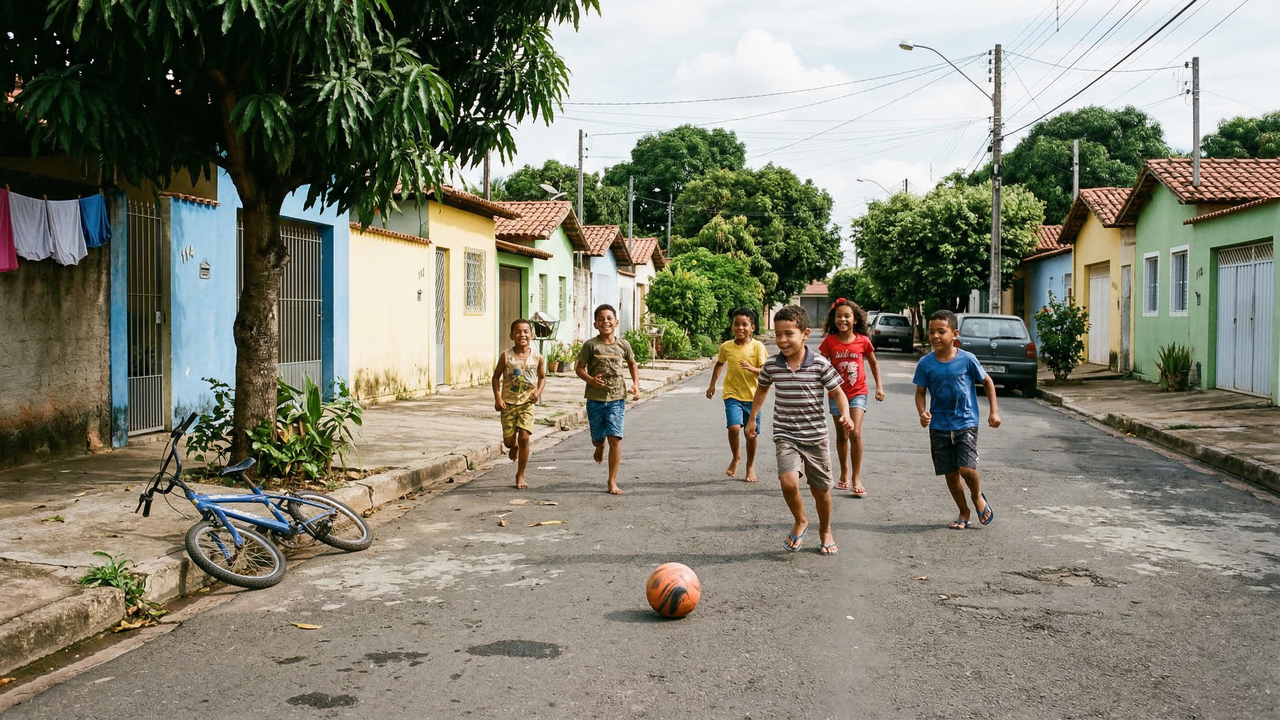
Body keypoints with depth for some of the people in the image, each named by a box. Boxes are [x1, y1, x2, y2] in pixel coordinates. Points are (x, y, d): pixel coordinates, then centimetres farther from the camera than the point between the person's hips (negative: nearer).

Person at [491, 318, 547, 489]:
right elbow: (496, 376, 2)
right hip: (508, 403, 0)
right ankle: (514, 446, 43)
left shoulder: (537, 357, -3)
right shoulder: (506, 356, -7)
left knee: (524, 437, -9)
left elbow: (542, 377, 11)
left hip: (527, 403, 0)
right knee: (509, 441, 2)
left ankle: (520, 475, 6)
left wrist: (539, 392, -7)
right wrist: (497, 398, -9)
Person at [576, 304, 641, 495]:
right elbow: (579, 368, -2)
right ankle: (600, 447, 52)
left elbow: (633, 364, 19)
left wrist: (636, 384, 6)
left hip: (617, 398, 0)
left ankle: (612, 481, 0)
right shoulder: (590, 345, -5)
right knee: (597, 438, 11)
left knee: (615, 438, -9)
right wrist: (590, 380, -20)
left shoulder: (623, 345, 3)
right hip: (595, 399, 0)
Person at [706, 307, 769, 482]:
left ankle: (750, 466, 29)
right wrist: (712, 385, 19)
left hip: (752, 396, 0)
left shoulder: (757, 346, -7)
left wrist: (752, 369, -27)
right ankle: (735, 458, 10)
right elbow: (720, 364, 19)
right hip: (732, 395, 0)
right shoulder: (726, 347, 0)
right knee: (734, 427, -19)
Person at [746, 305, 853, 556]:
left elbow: (838, 393, -3)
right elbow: (762, 389, 16)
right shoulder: (772, 365, -4)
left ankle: (825, 531, 39)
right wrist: (752, 418, 20)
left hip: (816, 436, 0)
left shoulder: (820, 364, -11)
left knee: (820, 489, 12)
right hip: (786, 436, 0)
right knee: (789, 481, -22)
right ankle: (800, 522, 8)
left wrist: (845, 414, -21)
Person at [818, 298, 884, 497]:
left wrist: (879, 387, 6)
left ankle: (856, 479, -5)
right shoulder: (829, 342, -8)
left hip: (858, 393, -1)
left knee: (855, 434, -15)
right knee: (841, 436, 12)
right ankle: (844, 473, 31)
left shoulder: (863, 341, -6)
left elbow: (873, 363, 9)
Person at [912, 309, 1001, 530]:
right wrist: (922, 412, -17)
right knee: (950, 473, 9)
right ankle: (964, 513, 29)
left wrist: (994, 411, 2)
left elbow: (987, 382, 5)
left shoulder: (967, 359, -9)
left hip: (966, 424, -2)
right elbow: (920, 392, 2)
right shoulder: (925, 363, -5)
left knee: (966, 468, -16)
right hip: (939, 427, 2)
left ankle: (978, 497, 17)